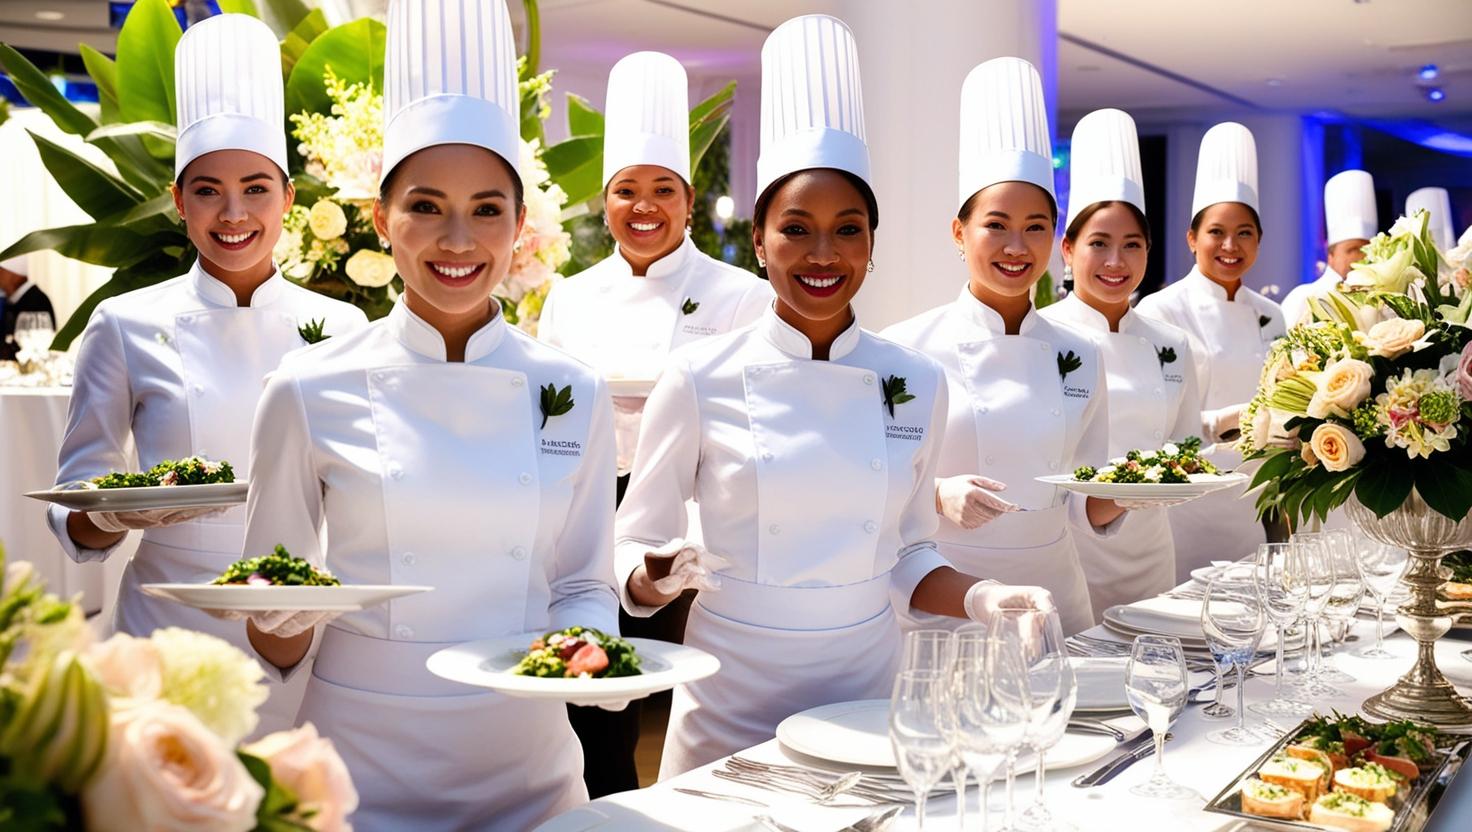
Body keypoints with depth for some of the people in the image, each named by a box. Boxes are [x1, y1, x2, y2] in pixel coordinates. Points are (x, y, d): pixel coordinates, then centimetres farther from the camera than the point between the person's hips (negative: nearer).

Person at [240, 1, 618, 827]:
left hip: (526, 762, 2)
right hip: (362, 761, -1)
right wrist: (286, 617, -19)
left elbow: (584, 583, 5)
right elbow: (276, 642, 1)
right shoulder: (312, 392, -7)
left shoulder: (576, 395, -2)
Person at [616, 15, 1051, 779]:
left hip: (867, 692, 3)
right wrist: (659, 574, -23)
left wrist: (981, 598, -8)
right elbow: (632, 550, -3)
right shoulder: (700, 378, -9)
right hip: (728, 711, -2)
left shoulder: (917, 384, 0)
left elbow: (906, 559, 9)